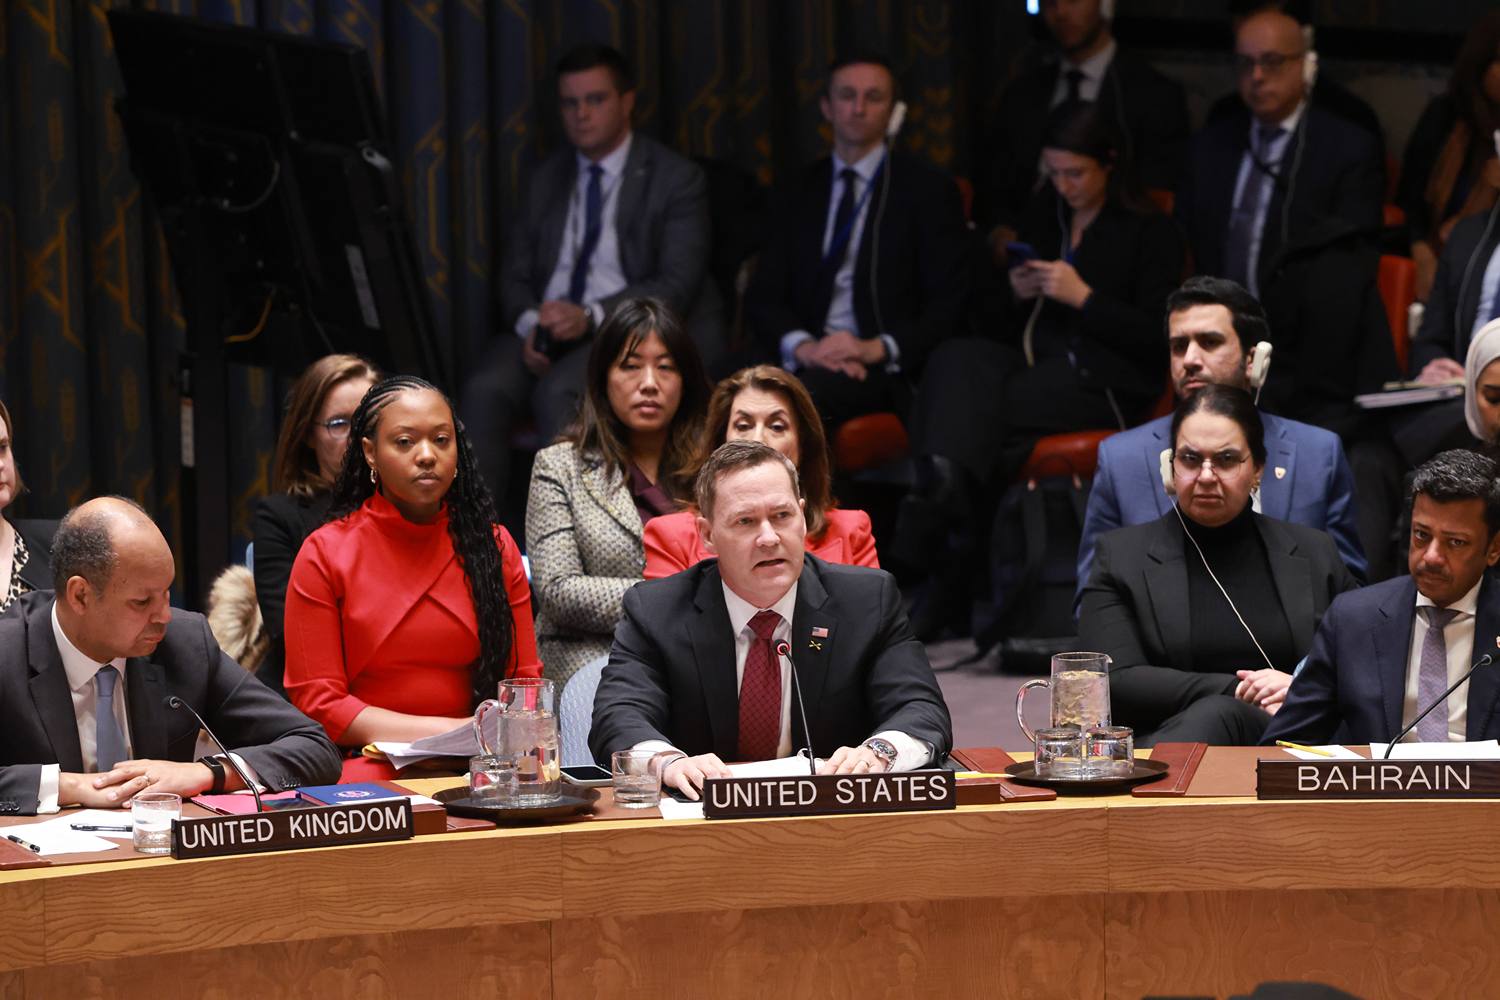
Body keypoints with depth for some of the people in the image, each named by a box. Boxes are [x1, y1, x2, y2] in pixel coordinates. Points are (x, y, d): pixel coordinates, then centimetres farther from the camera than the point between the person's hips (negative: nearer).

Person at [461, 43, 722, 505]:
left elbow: (677, 285, -8)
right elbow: (515, 274, 15)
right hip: (546, 324, 4)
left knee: (558, 390, -34)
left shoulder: (677, 179, 2)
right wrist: (529, 324, -9)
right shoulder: (547, 179, 18)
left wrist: (591, 317, -22)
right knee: (486, 388, -27)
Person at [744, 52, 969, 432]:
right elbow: (763, 297, 11)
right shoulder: (798, 194, 19)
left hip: (886, 366, -3)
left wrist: (877, 348, -15)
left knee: (807, 392, -39)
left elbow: (948, 302, 2)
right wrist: (802, 346, -12)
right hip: (808, 360, 3)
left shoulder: (929, 190, 8)